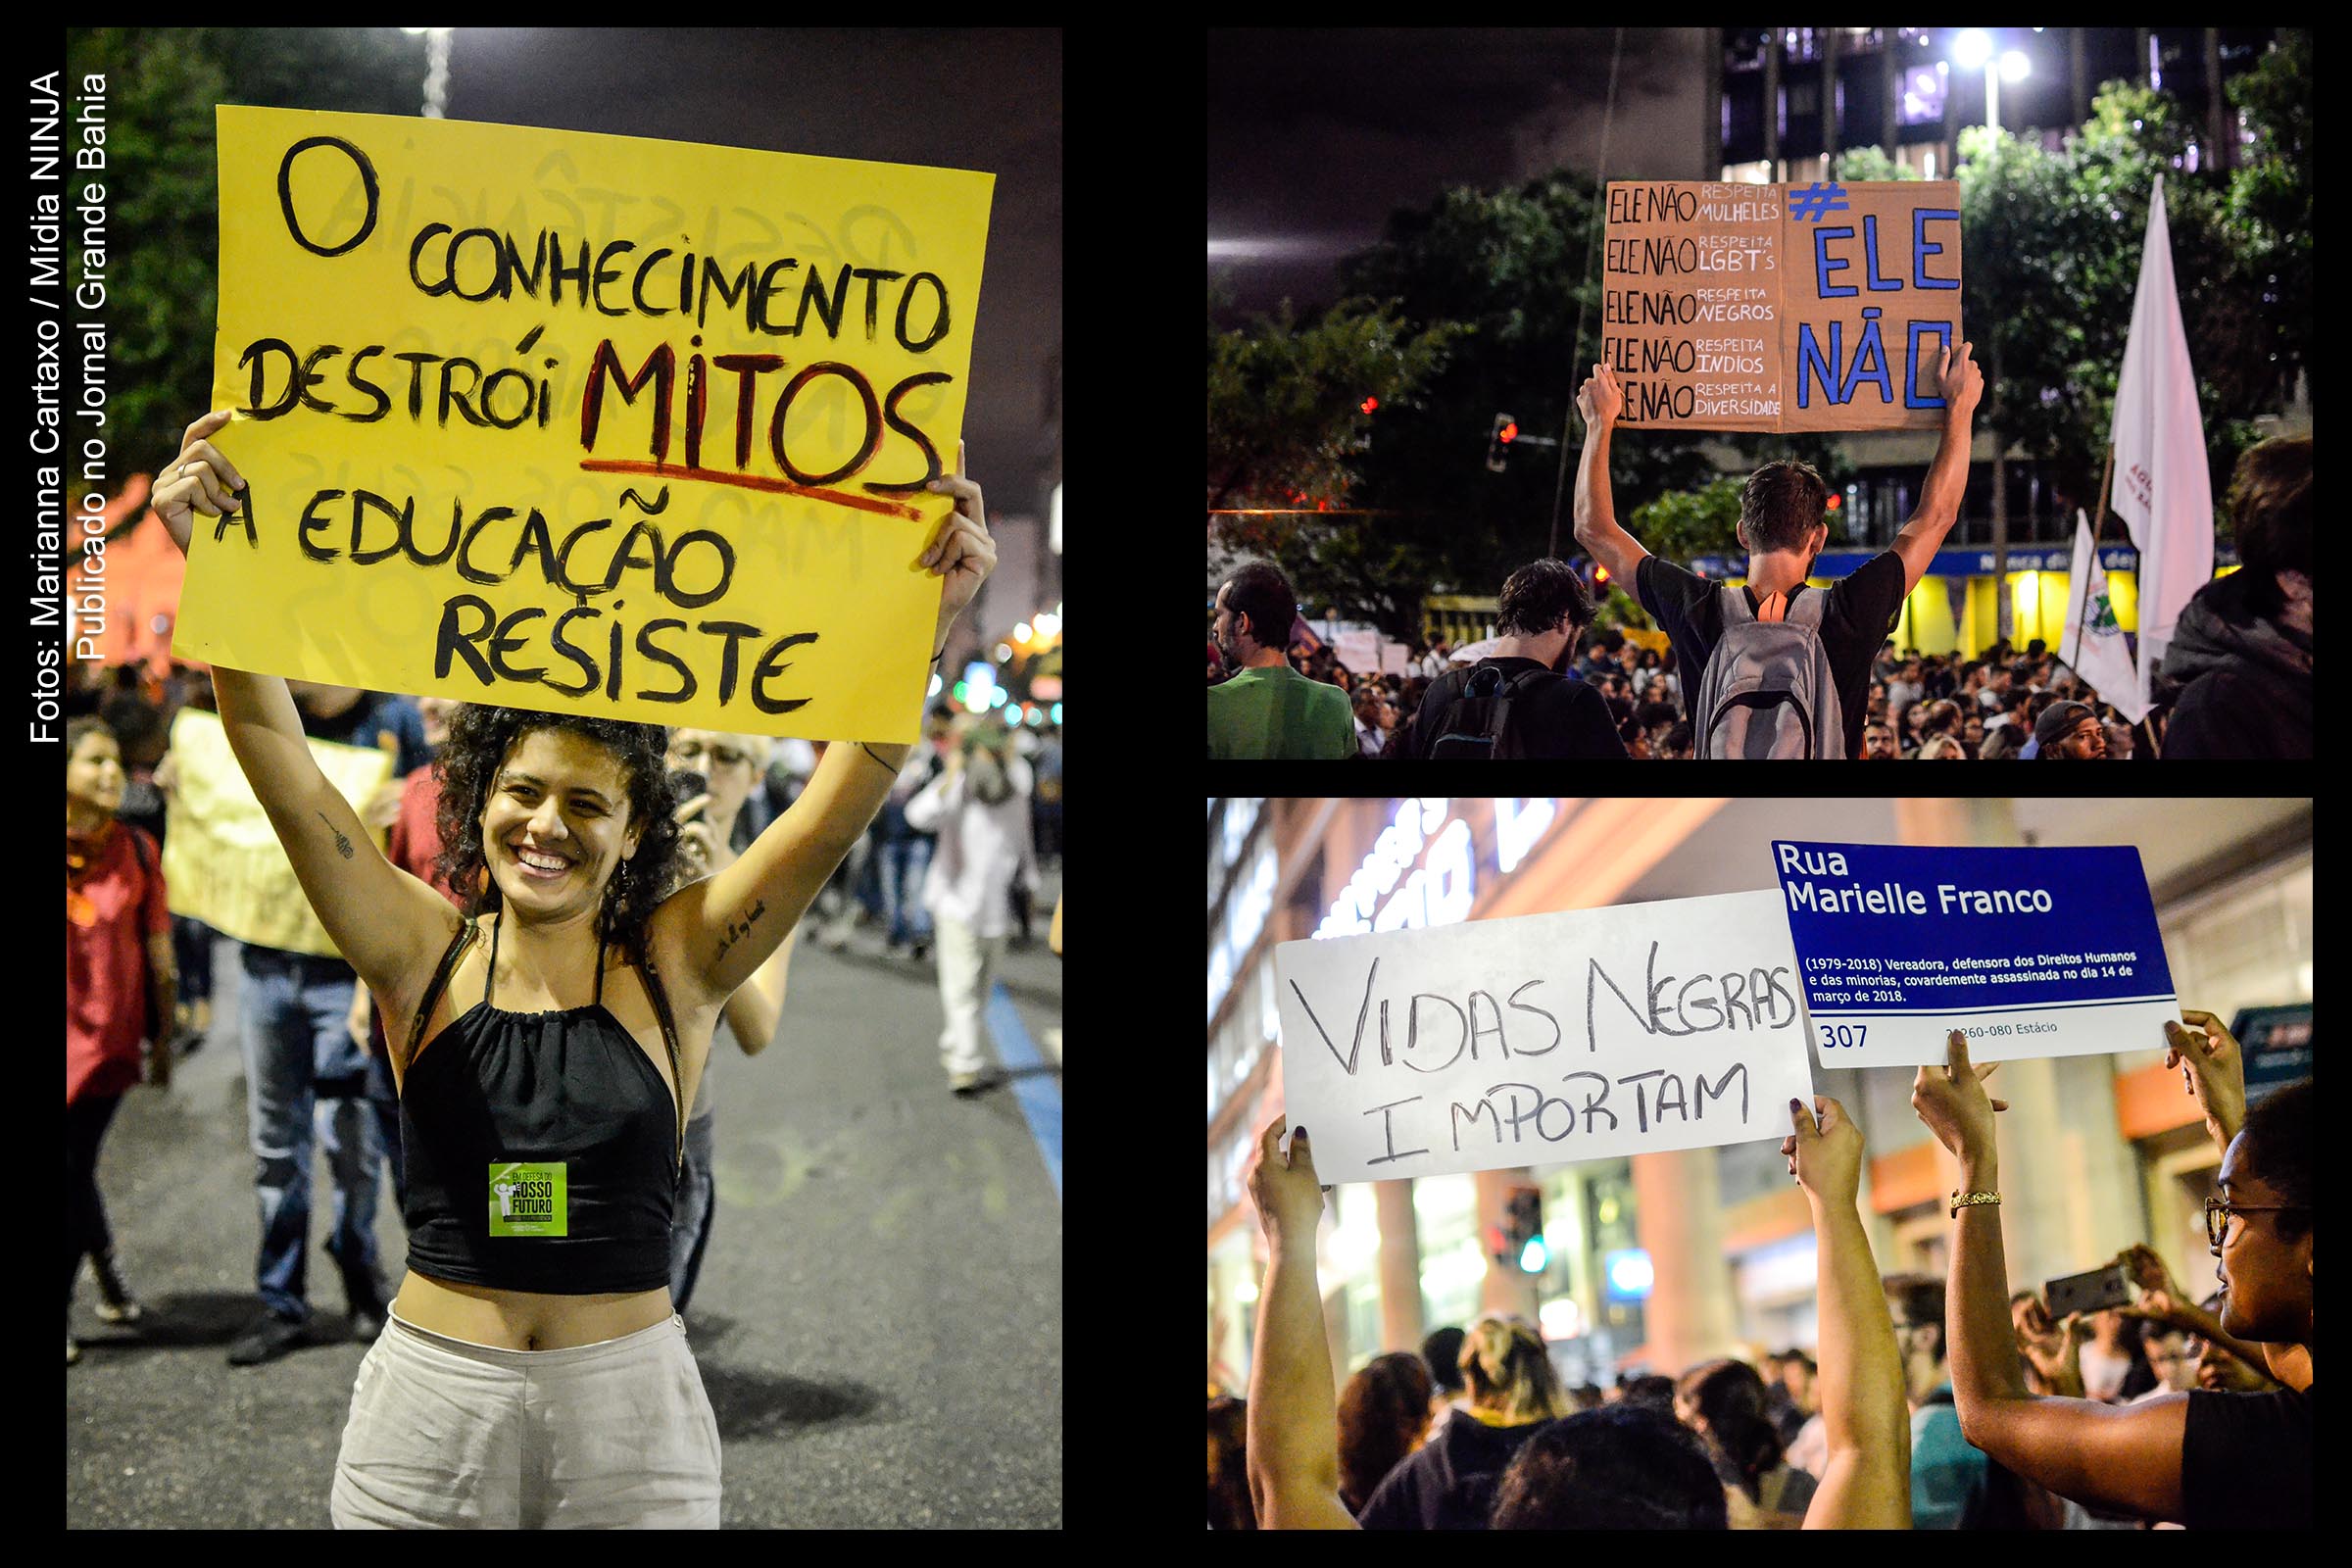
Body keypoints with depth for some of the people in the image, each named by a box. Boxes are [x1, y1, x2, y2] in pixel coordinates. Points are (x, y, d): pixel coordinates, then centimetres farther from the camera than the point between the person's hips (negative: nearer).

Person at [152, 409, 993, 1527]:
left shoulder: (676, 966, -2)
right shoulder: (424, 956, -1)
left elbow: (847, 793, -11)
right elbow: (278, 761, -9)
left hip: (631, 1408, 0)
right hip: (431, 1395, 0)